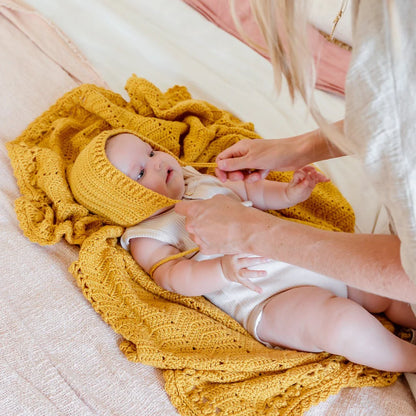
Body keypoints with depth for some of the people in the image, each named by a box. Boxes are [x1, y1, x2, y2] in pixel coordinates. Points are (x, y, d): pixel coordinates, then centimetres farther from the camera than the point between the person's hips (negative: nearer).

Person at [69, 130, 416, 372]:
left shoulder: (202, 181, 18)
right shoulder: (148, 239, -1)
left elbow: (251, 192, 28)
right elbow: (177, 278, -15)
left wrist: (288, 193, 9)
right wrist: (224, 270, -34)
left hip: (311, 257, 8)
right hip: (269, 300, -7)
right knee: (340, 321, -29)